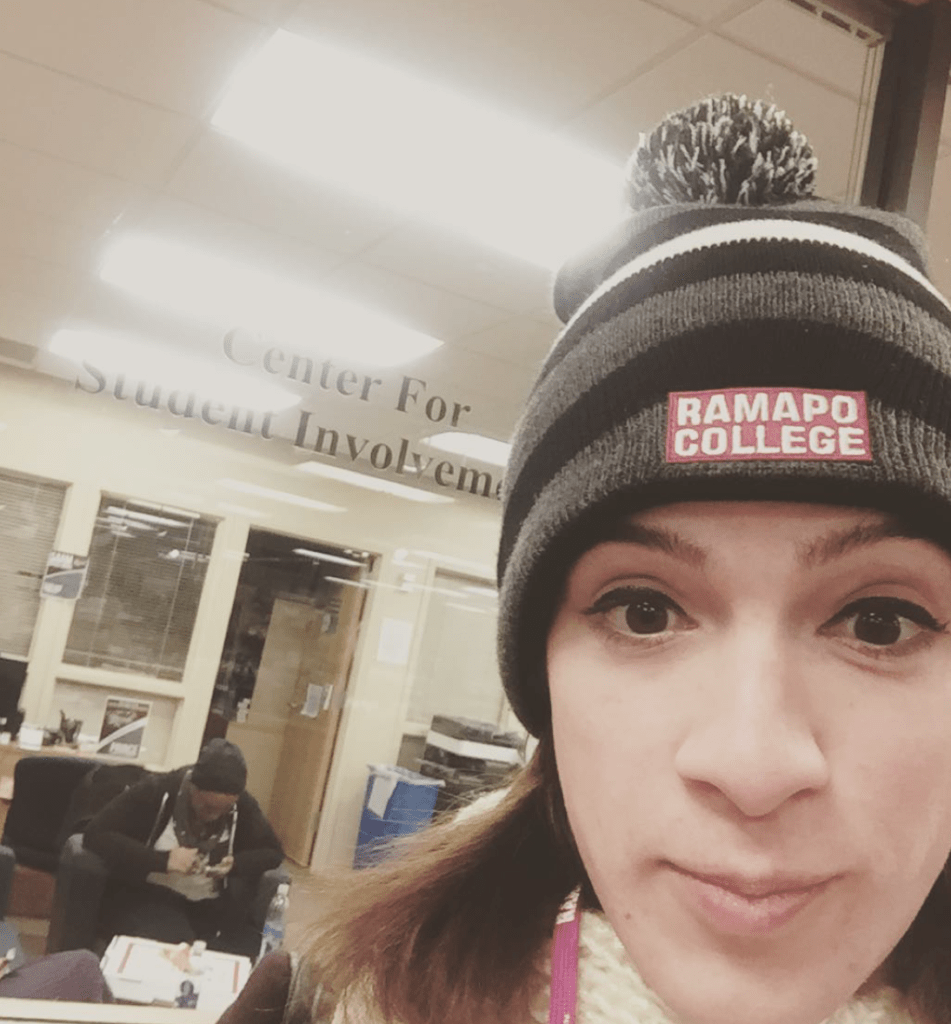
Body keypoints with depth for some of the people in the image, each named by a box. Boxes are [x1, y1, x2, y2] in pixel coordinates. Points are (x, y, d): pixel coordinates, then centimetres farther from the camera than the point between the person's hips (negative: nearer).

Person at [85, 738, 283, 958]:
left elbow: (273, 851, 6)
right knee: (169, 949, -35)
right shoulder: (156, 791, -13)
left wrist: (236, 864, -16)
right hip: (148, 896, -3)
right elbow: (96, 834, -18)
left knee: (247, 954, -24)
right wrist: (163, 860, -27)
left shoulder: (243, 806, -4)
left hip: (210, 906, 3)